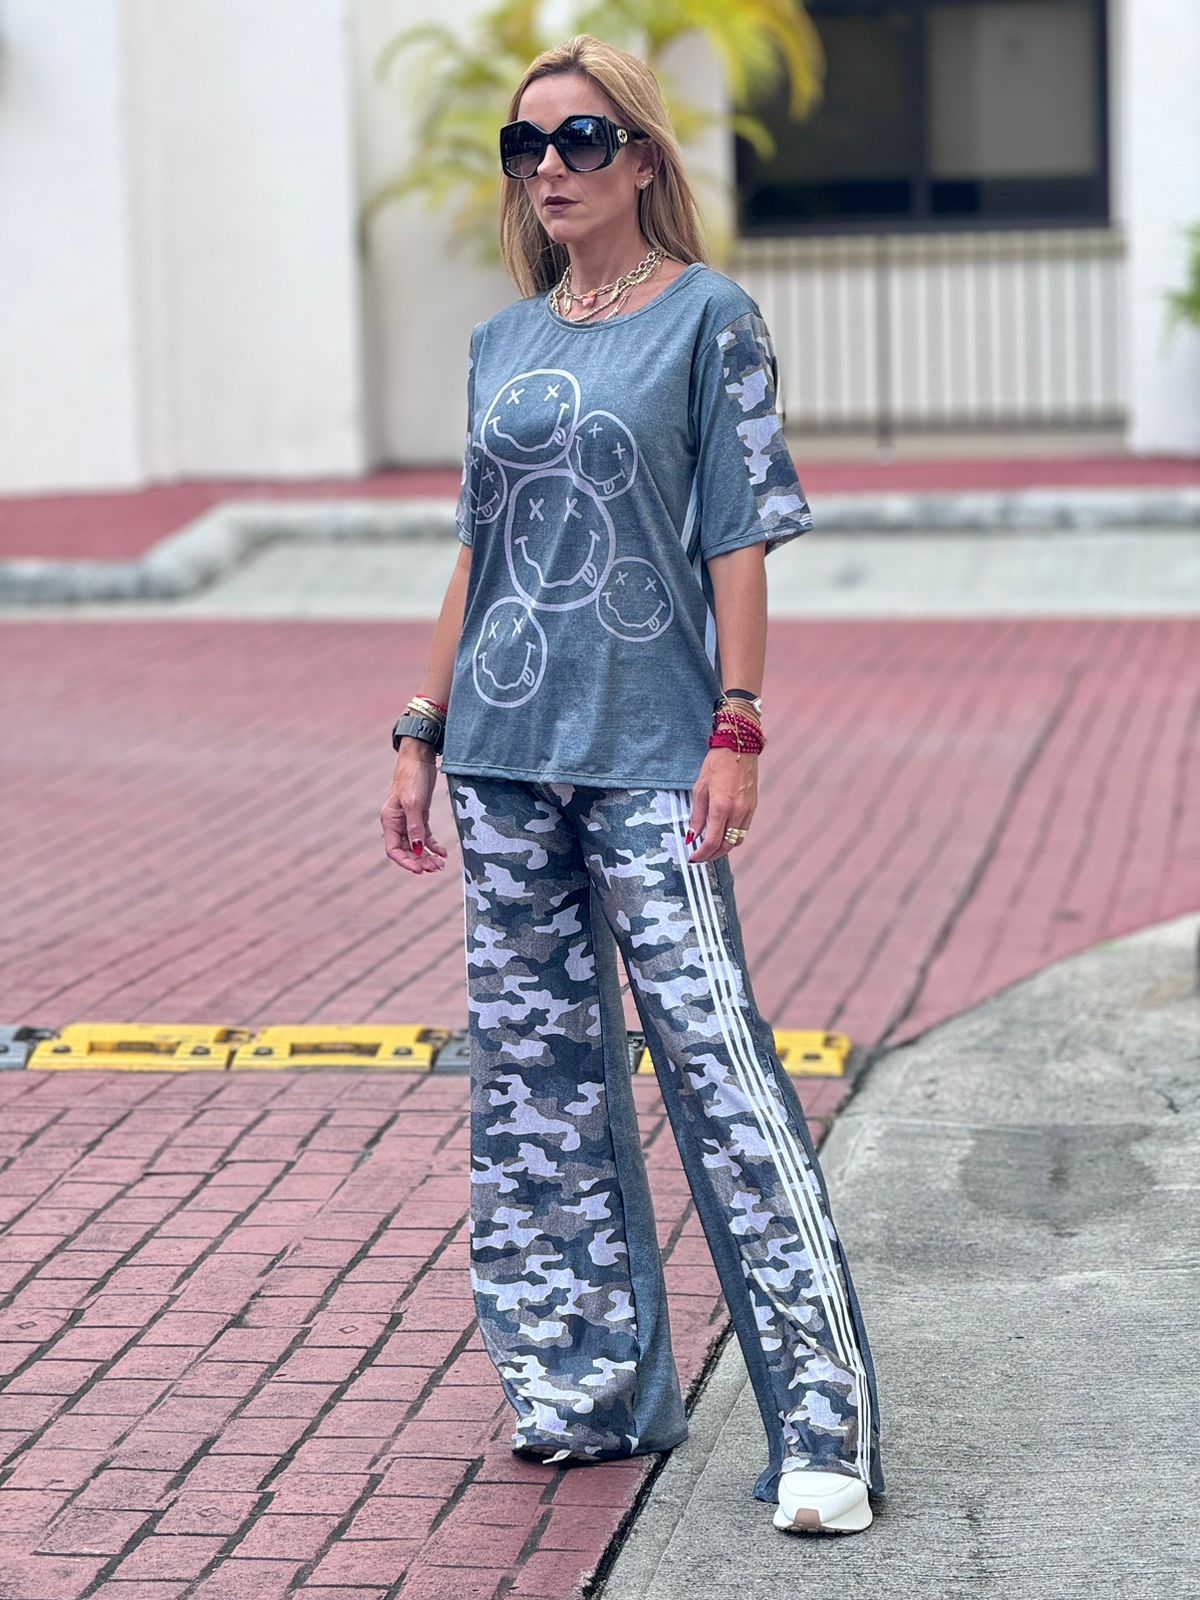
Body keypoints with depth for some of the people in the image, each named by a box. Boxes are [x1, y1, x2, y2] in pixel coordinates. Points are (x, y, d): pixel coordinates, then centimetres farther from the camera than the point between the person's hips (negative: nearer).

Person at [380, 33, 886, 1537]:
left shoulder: (708, 316, 0)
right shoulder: (503, 342, 14)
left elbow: (740, 538, -4)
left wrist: (737, 732, -11)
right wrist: (421, 733, 14)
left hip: (648, 751, -6)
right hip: (504, 751, 6)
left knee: (713, 1059, -11)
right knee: (537, 1067, 9)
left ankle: (824, 1425, -9)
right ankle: (595, 1386, 22)